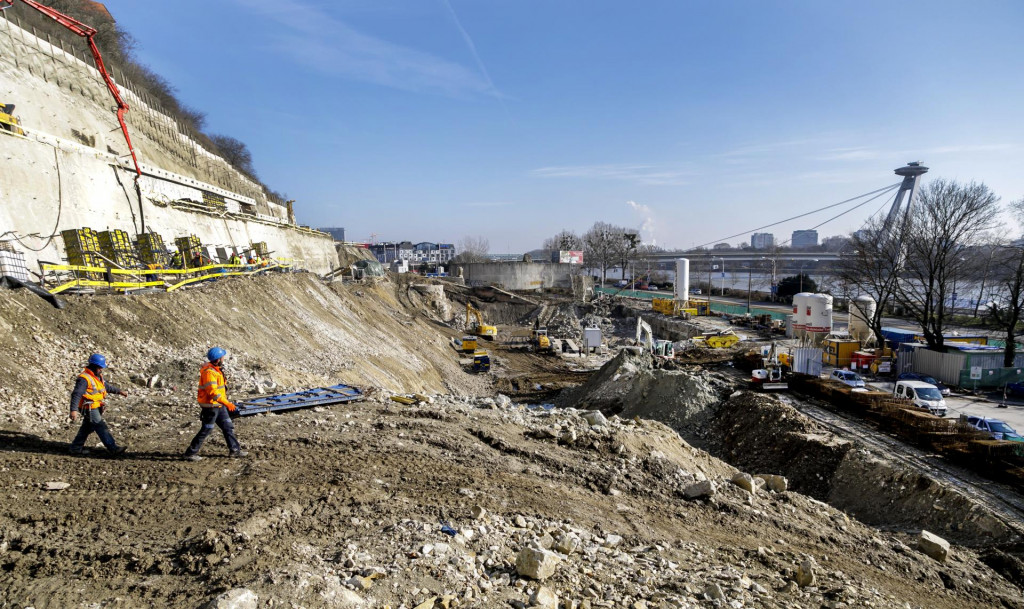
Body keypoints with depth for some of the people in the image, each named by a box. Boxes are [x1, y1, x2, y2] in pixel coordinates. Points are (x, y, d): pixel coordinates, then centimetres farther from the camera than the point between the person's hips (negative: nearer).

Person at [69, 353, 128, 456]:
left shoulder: (98, 376, 10)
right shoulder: (84, 378, -20)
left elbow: (106, 386, 26)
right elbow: (76, 394, -26)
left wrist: (119, 391, 24)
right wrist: (74, 410, -34)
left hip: (96, 408, 10)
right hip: (89, 409, -10)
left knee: (87, 428, 19)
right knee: (102, 428, -10)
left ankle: (76, 448, 32)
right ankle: (113, 449, -10)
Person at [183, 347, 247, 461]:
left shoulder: (215, 369, 7)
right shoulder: (209, 372, -24)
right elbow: (213, 392, -29)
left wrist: (225, 403, 23)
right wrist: (227, 403, -28)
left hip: (218, 405, 10)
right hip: (211, 406, -10)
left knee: (228, 426, 13)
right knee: (206, 430, 0)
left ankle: (234, 450, 20)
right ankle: (191, 453, 13)